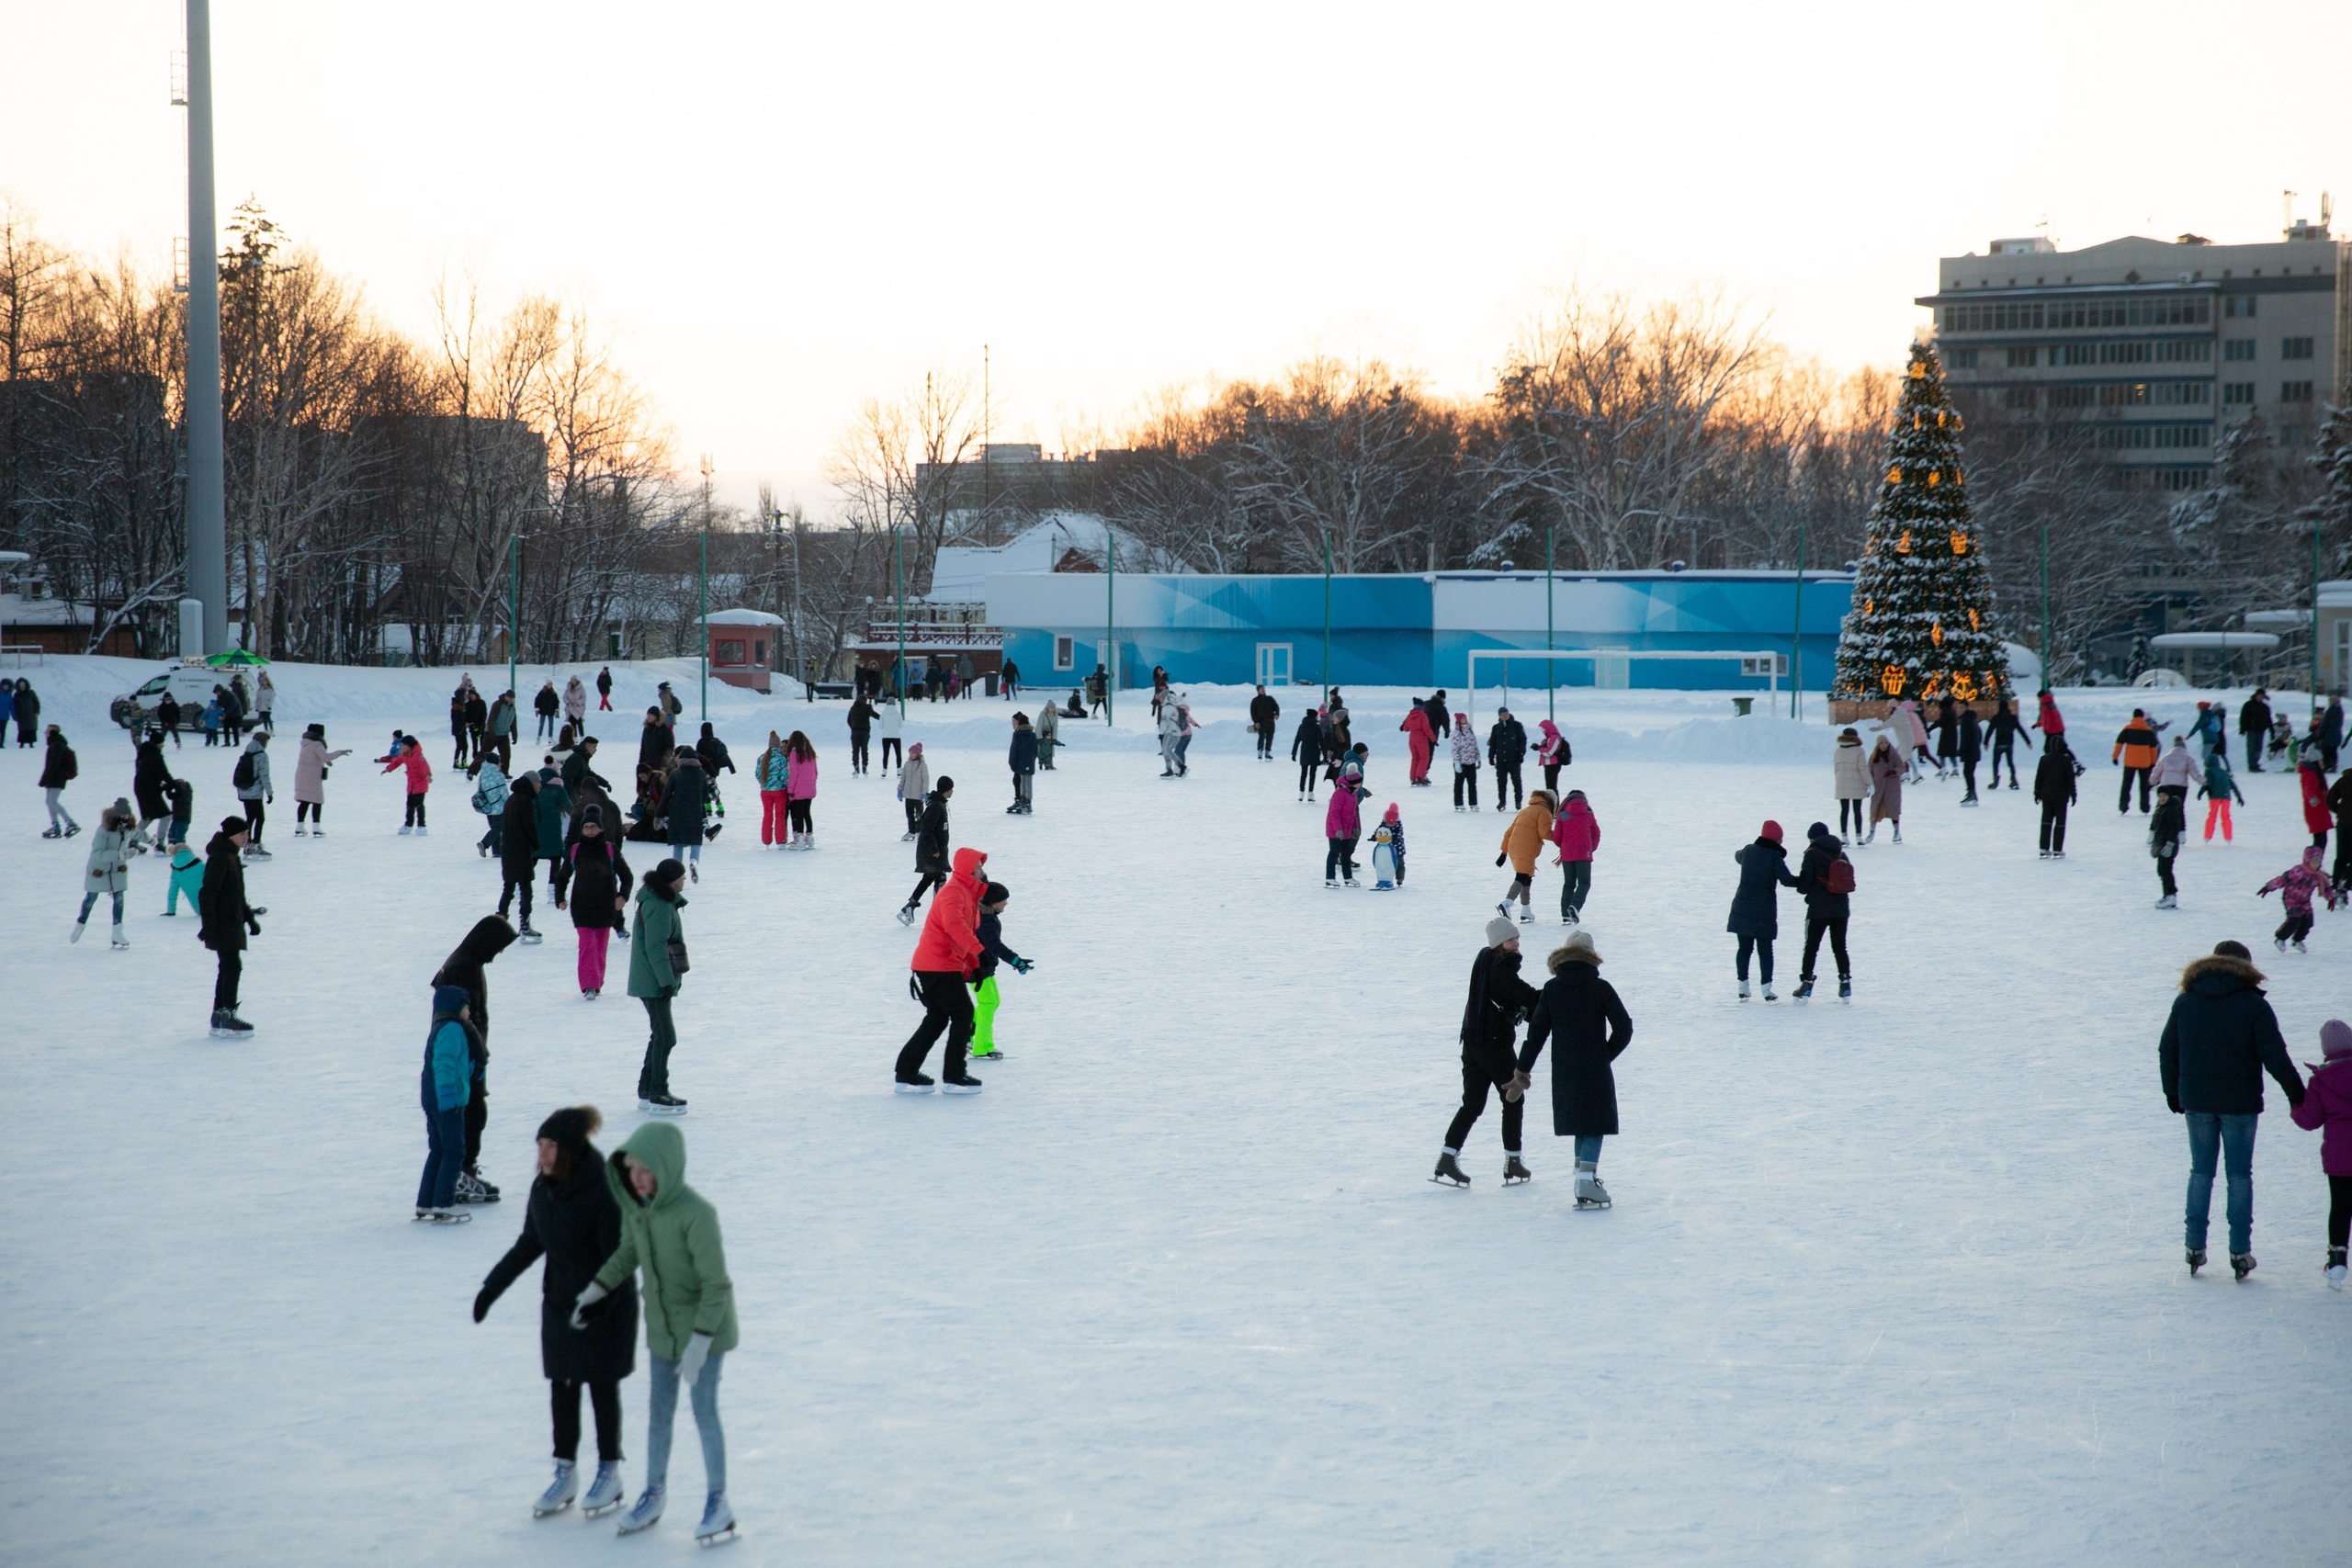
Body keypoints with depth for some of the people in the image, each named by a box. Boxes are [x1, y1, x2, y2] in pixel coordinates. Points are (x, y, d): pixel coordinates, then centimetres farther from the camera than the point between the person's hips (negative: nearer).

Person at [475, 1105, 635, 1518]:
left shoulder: (604, 1192, -23)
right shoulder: (544, 1188, -2)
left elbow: (618, 1260, -22)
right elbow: (529, 1245, 10)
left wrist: (595, 1304, -31)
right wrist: (492, 1286, 9)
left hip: (606, 1309, -6)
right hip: (559, 1305, 6)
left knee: (602, 1386, 6)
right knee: (562, 1388, 9)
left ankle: (610, 1474, 22)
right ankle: (565, 1476, 20)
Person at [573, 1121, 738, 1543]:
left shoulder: (696, 1213, -29)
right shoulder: (634, 1205, -8)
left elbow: (716, 1285, -25)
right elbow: (629, 1254, 13)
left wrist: (699, 1341, -25)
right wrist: (593, 1292, 13)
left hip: (703, 1326, -6)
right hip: (661, 1325, 6)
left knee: (704, 1412, 3)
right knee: (659, 1411, 16)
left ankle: (718, 1503, 18)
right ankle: (653, 1495, 31)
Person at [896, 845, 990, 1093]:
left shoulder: (969, 894, 19)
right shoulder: (953, 892, -15)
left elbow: (968, 932, 26)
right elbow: (954, 925, -33)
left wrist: (974, 967, 18)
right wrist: (979, 952, -39)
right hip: (940, 967, -10)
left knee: (937, 1019, 15)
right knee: (962, 1014, -5)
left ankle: (907, 1074, 17)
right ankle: (954, 1077, -2)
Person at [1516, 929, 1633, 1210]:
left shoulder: (1551, 989, 0)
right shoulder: (1601, 988, -7)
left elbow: (1537, 1031, 2)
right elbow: (1624, 1027, -7)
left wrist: (1524, 1067, 10)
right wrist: (1607, 1055, 9)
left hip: (1564, 1072, 3)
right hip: (1596, 1071, -3)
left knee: (1581, 1126, 17)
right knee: (1595, 1126, -1)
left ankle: (1583, 1174, 15)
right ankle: (1586, 1178, -16)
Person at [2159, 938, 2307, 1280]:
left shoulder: (2185, 1001, 4)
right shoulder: (2253, 1005, -8)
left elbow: (2167, 1051, 9)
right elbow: (2275, 1056, -11)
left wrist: (2172, 1092, 20)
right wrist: (2296, 1093, -1)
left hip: (2196, 1102, 3)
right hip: (2239, 1103, -3)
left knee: (2201, 1171, 13)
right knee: (2239, 1175, 5)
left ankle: (2195, 1246, 9)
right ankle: (2240, 1250, 2)